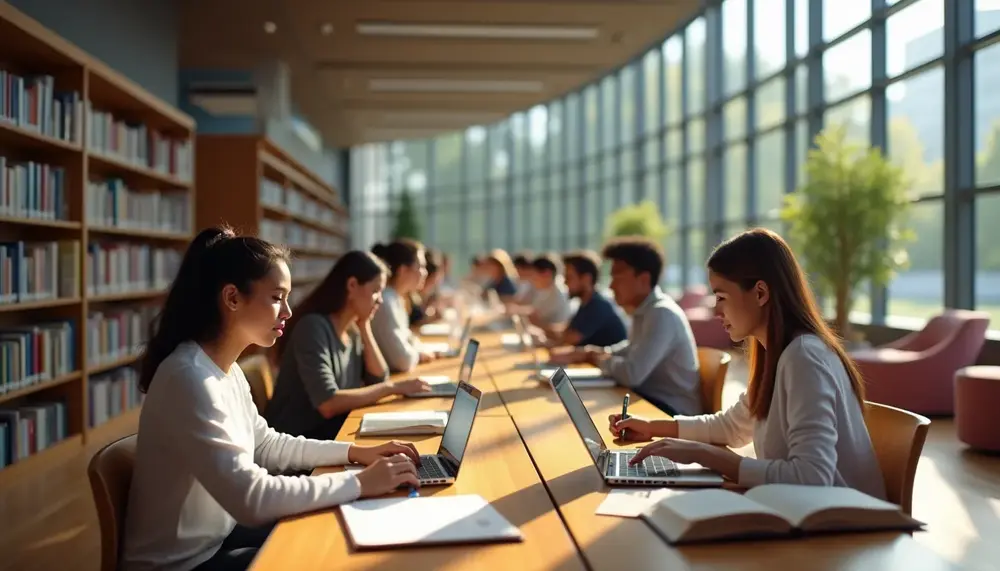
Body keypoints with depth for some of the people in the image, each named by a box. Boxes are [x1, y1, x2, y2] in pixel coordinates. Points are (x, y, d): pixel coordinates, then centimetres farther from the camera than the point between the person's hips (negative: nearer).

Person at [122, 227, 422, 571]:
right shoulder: (190, 380, -28)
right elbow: (250, 499, -33)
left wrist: (354, 452, 2)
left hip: (217, 537, 8)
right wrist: (360, 483, -26)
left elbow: (264, 445, 13)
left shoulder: (227, 370, 2)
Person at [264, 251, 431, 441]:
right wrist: (392, 388, -22)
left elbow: (379, 379, 3)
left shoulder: (353, 330, 5)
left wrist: (365, 326, -2)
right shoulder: (313, 326, -20)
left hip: (332, 428, 8)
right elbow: (328, 404, -27)